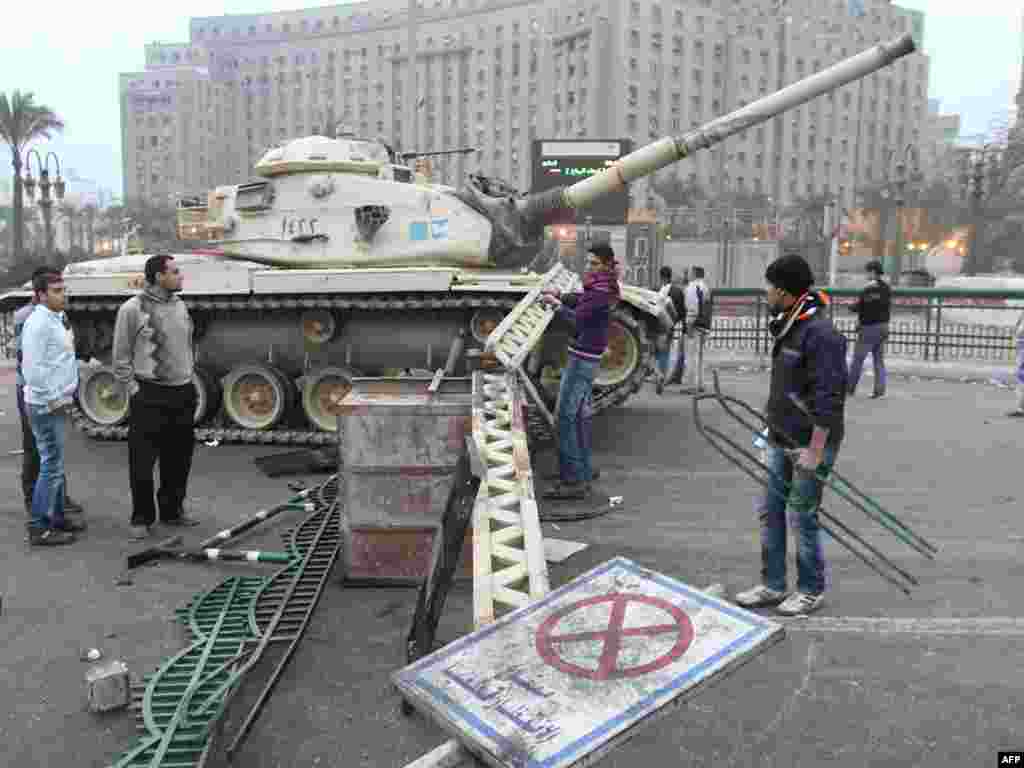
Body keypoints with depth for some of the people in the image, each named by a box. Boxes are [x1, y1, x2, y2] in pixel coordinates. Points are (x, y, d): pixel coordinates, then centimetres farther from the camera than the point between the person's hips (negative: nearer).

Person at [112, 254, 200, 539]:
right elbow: (121, 357, -5)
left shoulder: (180, 305, 9)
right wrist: (134, 390, -8)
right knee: (143, 463, 2)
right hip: (149, 397, -6)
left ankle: (173, 511, 26)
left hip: (183, 394, 6)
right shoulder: (133, 309, -9)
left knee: (179, 461, 12)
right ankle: (142, 518, 15)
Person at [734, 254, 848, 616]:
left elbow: (828, 398, -22)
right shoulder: (789, 326, 10)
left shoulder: (821, 333, -20)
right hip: (780, 441, 9)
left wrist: (814, 450, -22)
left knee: (803, 517, 2)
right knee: (770, 511, 12)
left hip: (809, 445, -9)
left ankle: (811, 590, 21)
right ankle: (772, 585, 24)